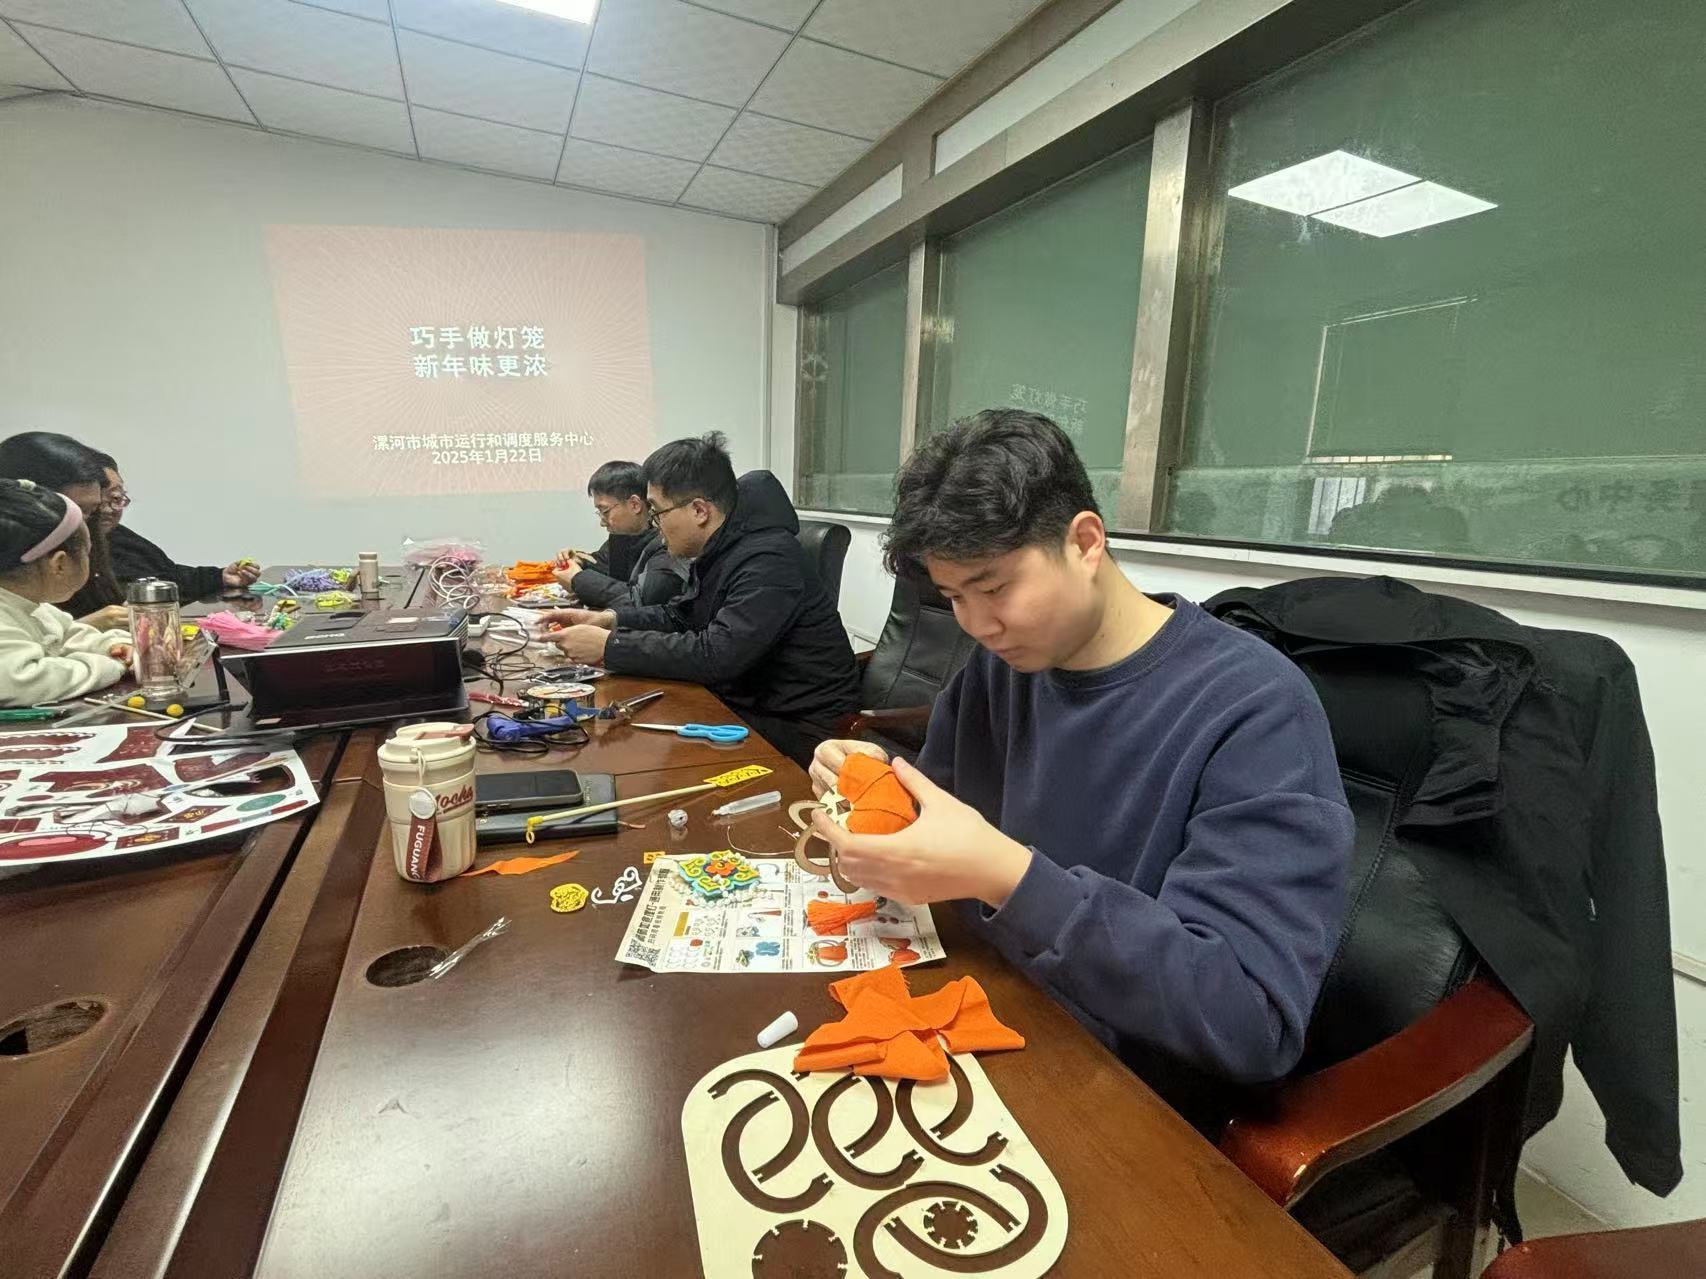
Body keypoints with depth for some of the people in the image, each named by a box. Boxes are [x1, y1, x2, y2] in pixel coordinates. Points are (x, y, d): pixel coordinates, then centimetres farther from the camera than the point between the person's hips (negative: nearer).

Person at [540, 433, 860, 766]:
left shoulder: (769, 560, -24)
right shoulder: (720, 551, 6)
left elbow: (716, 656, -29)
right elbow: (679, 615, 20)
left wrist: (610, 645, -21)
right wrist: (609, 619, 3)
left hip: (796, 728, -8)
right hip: (744, 703, 8)